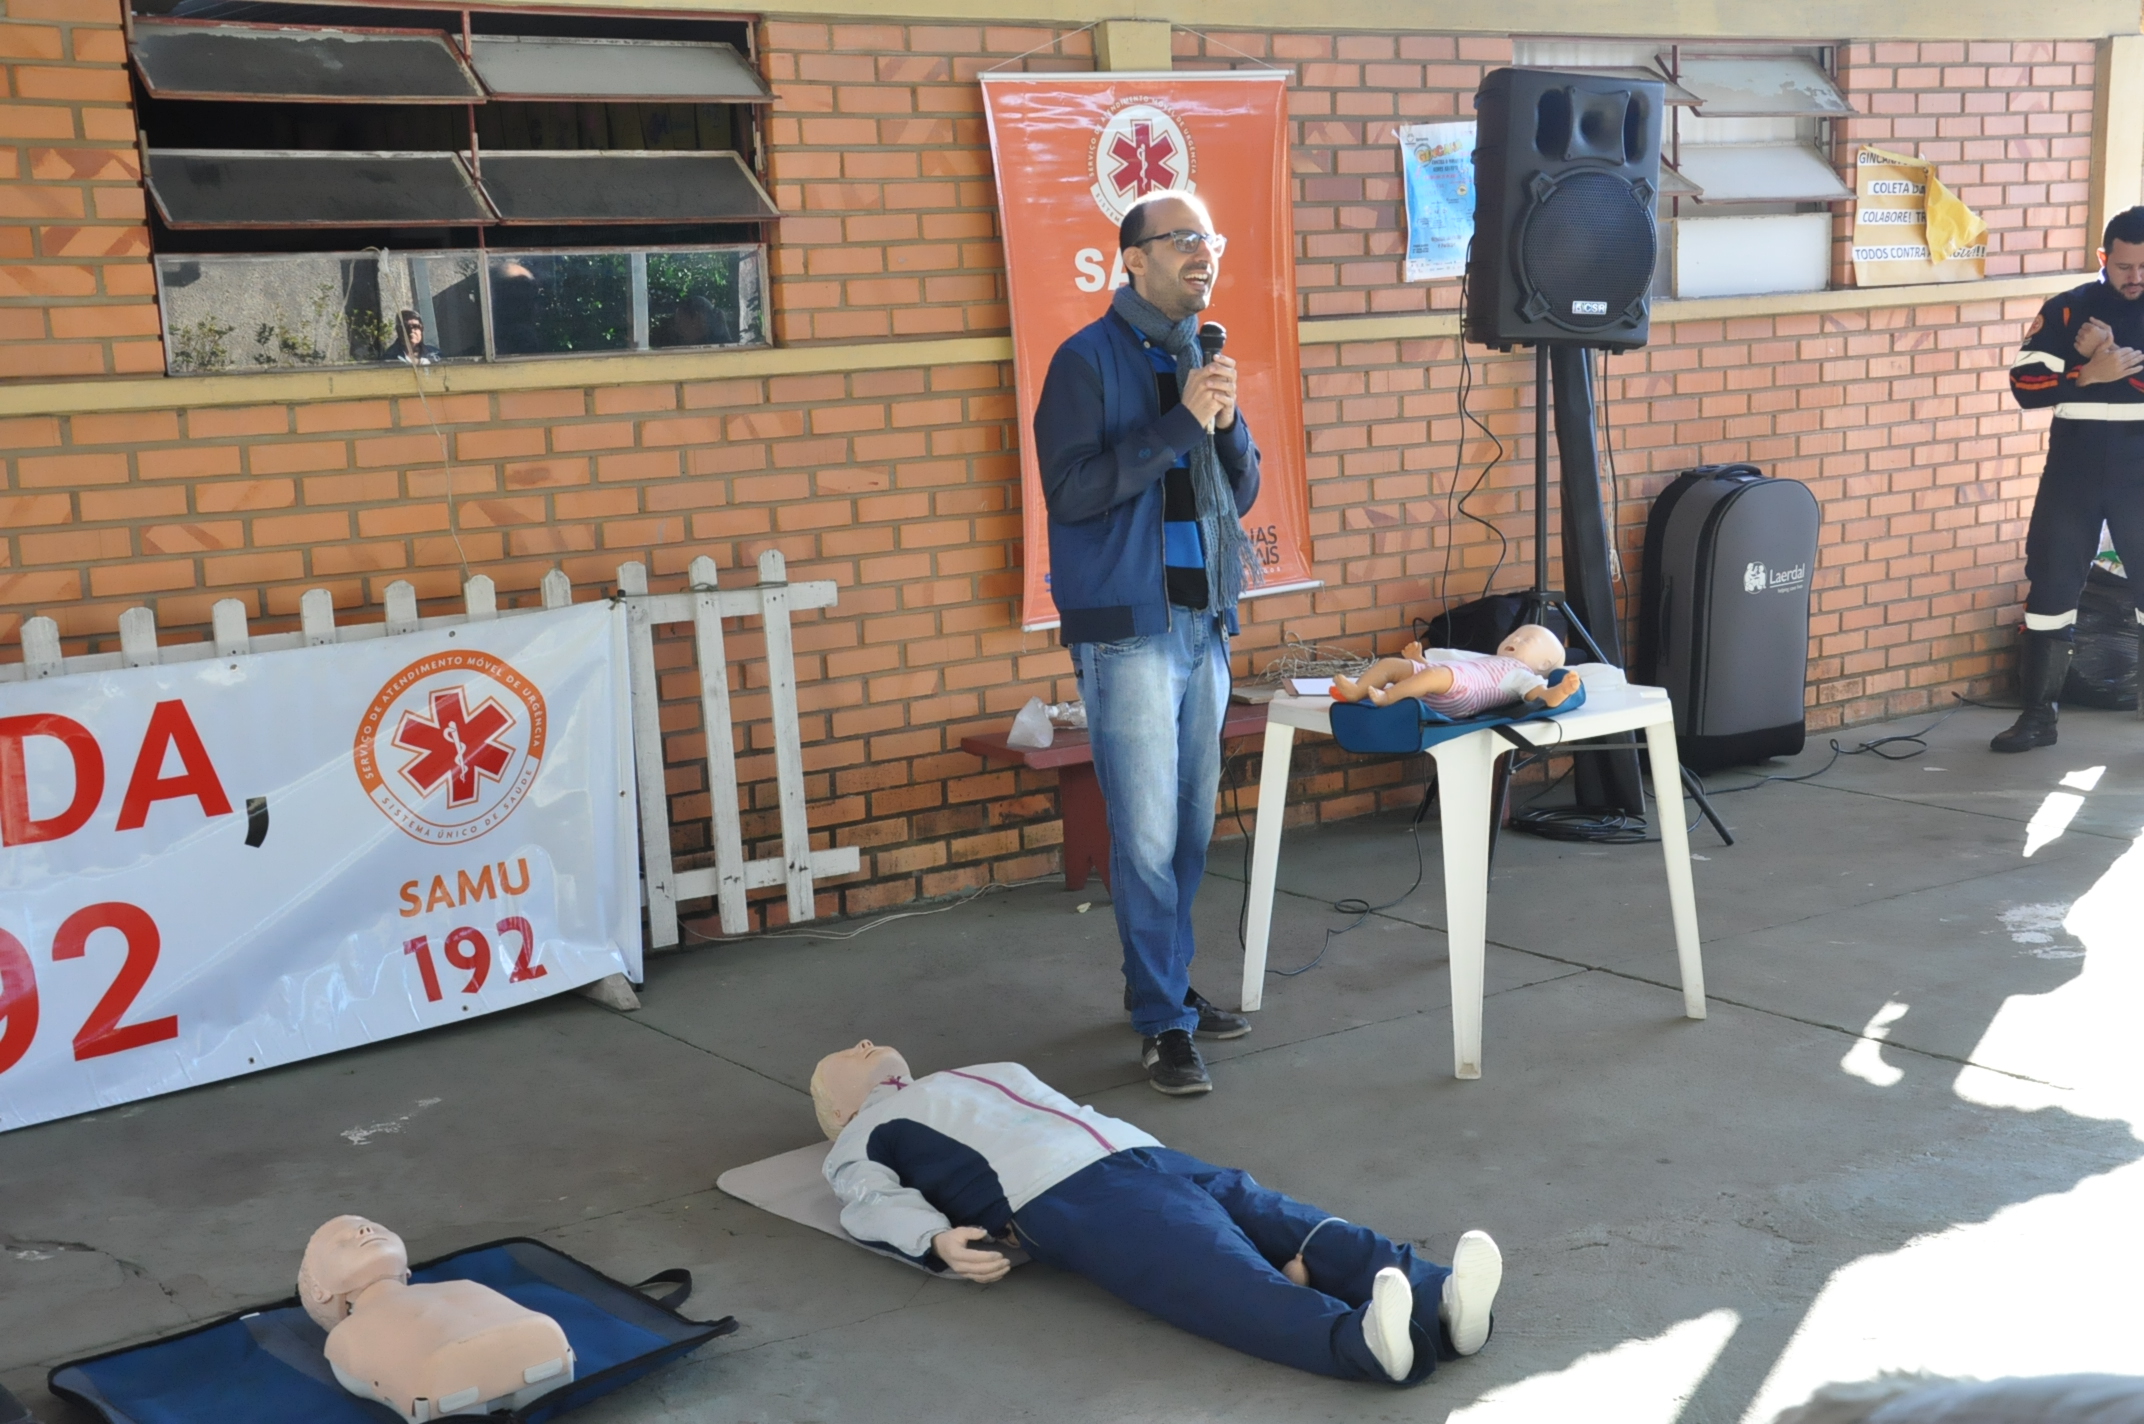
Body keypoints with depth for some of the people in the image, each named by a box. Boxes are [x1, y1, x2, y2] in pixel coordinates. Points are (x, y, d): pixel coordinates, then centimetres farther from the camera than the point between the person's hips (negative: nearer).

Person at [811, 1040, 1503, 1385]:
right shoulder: (866, 1134, 24)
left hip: (1145, 1154, 6)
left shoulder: (992, 1074, 42)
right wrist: (938, 1241, -19)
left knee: (1281, 1221, -22)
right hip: (1064, 1197, -6)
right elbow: (872, 1200, 5)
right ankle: (1362, 1339, -57)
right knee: (1217, 1277, -33)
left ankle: (1439, 1301, -43)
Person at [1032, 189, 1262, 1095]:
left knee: (1190, 828, 12)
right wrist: (1179, 424, -19)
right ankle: (1163, 1024, 2)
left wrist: (1228, 426, -6)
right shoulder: (1089, 361, -7)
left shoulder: (1201, 356, 12)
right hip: (1126, 628, -7)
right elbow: (1072, 491, -17)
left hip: (1203, 621, 7)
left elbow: (1242, 492, 14)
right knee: (1147, 836, -6)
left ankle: (1164, 985, 26)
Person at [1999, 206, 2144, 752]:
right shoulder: (2066, 311, 2)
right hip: (2073, 470, 1)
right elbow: (2025, 386, -6)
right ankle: (2039, 714, 12)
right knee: (2050, 584, 3)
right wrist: (2088, 374, -18)